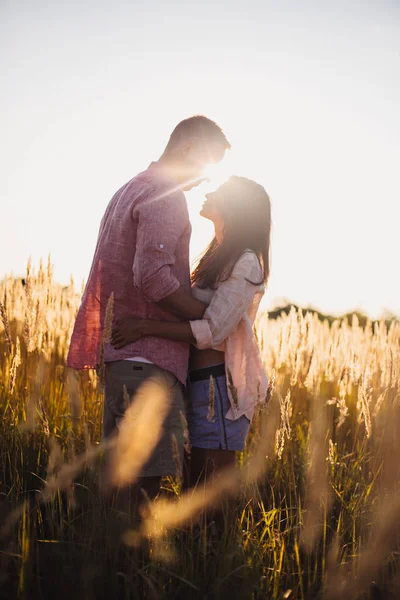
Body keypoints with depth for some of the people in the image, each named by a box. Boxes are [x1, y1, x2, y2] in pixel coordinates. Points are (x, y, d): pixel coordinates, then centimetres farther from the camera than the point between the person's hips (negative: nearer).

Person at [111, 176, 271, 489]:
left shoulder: (246, 263, -11)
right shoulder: (220, 257, 18)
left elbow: (213, 331, -19)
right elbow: (189, 310, 17)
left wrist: (145, 327, -23)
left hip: (219, 383, -9)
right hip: (200, 380, 9)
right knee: (197, 485, 14)